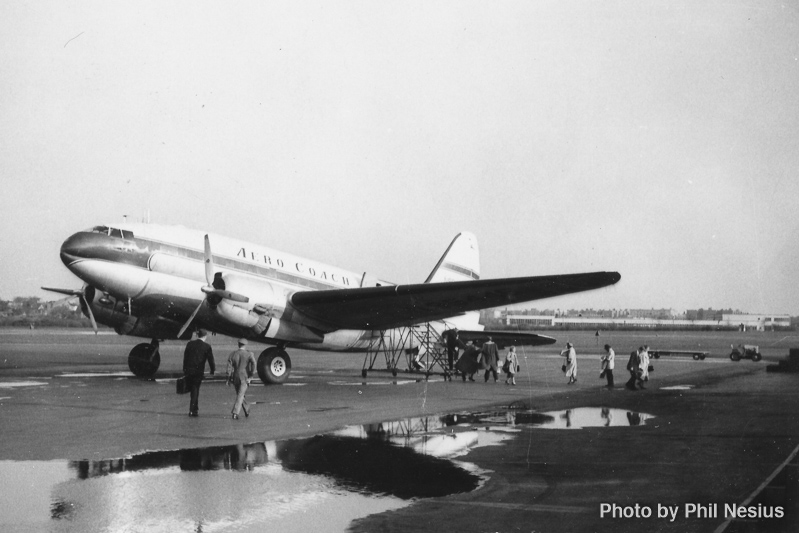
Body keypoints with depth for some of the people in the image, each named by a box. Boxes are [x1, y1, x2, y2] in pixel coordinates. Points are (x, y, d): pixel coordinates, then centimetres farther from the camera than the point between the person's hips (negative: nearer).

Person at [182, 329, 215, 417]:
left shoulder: (190, 344, 6)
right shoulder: (207, 346, -3)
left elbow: (185, 357, 10)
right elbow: (210, 359, 1)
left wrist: (184, 369, 15)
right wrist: (213, 371, 13)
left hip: (189, 371, 3)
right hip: (199, 371, -3)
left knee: (193, 390, 16)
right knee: (195, 390, 3)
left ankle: (195, 408, 25)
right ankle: (192, 410, -1)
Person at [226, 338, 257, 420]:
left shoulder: (232, 354, 3)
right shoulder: (249, 354, -3)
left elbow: (229, 366, -2)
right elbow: (253, 364, -16)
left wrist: (229, 378, -1)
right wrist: (250, 376, -9)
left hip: (235, 377, 3)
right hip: (245, 377, -3)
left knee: (240, 394, 20)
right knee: (240, 396, -5)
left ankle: (247, 411, 33)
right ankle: (235, 413, -19)